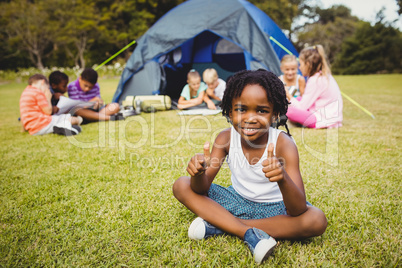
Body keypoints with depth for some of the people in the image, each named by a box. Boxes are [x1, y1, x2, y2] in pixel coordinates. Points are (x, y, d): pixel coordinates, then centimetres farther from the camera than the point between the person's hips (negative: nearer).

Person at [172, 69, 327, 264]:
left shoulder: (283, 144, -24)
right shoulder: (226, 138, -15)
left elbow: (298, 211, -30)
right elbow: (202, 188, -14)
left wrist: (283, 179, -51)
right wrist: (198, 173, -39)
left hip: (273, 208, -2)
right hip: (236, 201, 2)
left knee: (317, 221, -31)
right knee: (181, 186, -12)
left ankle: (217, 224, -24)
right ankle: (249, 232, -23)